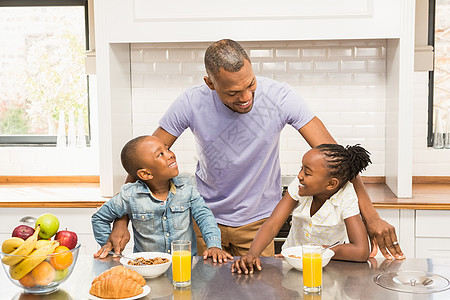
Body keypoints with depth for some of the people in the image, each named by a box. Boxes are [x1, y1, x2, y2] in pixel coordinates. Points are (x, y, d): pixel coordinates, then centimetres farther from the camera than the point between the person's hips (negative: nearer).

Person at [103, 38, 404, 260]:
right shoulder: (191, 103, -19)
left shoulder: (279, 97, -22)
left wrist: (370, 215, -28)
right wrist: (122, 221, -21)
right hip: (207, 218, 1)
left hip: (259, 221, 0)